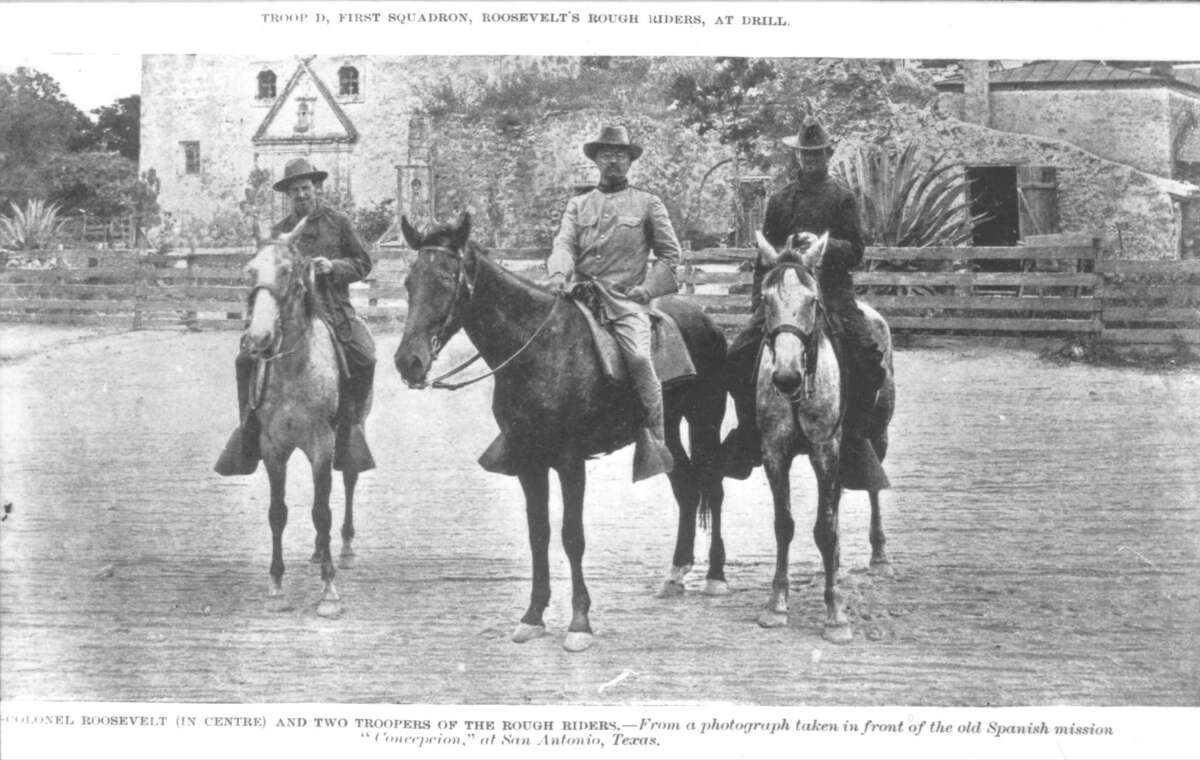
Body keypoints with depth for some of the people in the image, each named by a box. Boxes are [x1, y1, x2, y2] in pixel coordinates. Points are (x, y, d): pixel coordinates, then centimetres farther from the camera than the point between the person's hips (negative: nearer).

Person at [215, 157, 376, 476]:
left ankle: (349, 425, -11)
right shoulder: (279, 232, 15)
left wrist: (333, 266, -8)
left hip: (334, 309, -2)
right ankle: (251, 426, -1)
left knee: (364, 358, -27)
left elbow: (363, 263, 10)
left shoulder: (338, 222, 10)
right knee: (246, 359, -15)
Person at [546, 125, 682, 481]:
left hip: (627, 301, -3)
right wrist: (560, 271, -16)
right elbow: (564, 243, 6)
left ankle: (653, 443, -21)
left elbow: (670, 253, 11)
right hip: (581, 294, 3)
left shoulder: (648, 204, 13)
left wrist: (648, 288, -2)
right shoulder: (578, 205, 19)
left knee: (639, 358, -27)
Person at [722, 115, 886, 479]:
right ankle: (750, 430, 1)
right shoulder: (779, 200, 16)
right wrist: (760, 297, 5)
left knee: (867, 359, -24)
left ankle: (855, 432, -7)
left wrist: (823, 245, -16)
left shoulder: (843, 197, 9)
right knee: (738, 357, -14)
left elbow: (856, 251, 2)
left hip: (832, 292, -2)